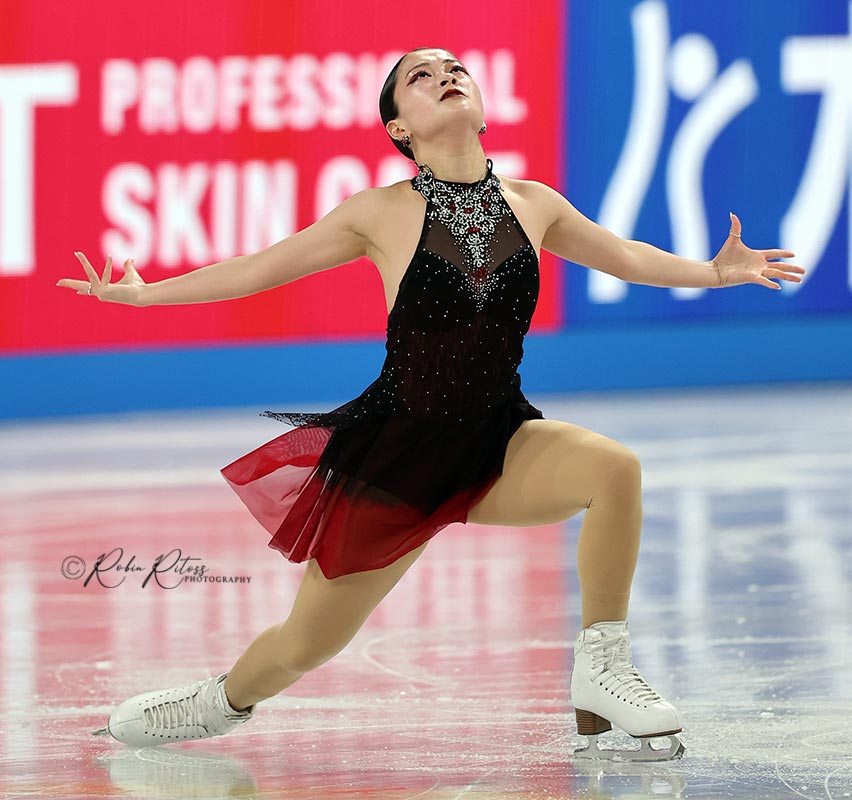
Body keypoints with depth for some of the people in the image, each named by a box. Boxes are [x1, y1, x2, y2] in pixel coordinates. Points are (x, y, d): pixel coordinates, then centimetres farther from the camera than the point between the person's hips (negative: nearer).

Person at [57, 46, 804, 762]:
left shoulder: (533, 205, -1)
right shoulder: (384, 214, -9)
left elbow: (625, 257, 18)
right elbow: (260, 268, 2)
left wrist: (716, 272, 10)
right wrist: (143, 293, 5)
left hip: (498, 445, 2)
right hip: (398, 450, -2)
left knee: (614, 466, -29)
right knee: (303, 646, 4)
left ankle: (602, 667, -14)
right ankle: (223, 702, 39)